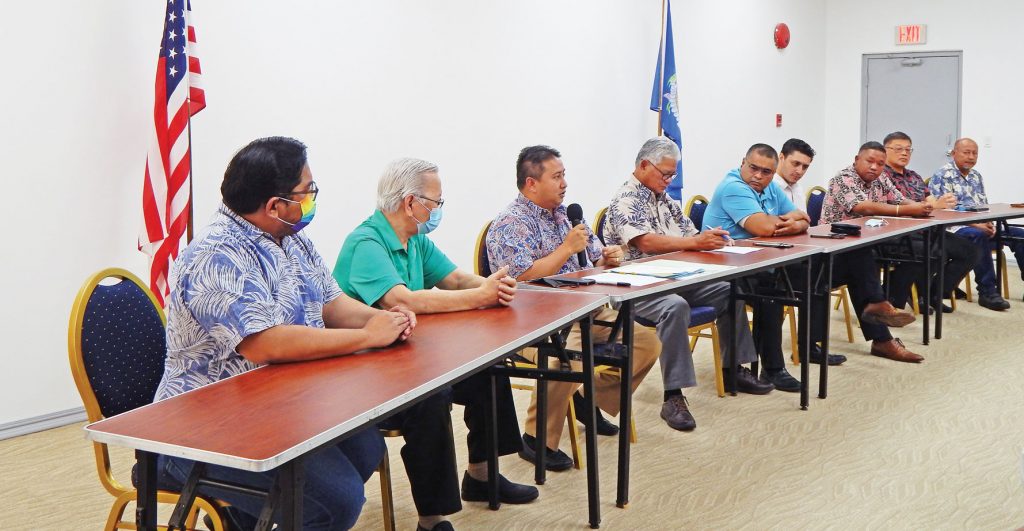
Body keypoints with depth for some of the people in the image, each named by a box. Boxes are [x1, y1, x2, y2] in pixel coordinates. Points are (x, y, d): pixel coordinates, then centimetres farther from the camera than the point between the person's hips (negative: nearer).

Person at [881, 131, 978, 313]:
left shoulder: (914, 176, 23)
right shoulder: (882, 175, -4)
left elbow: (931, 200, 11)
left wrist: (945, 202, -13)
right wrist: (934, 205, -26)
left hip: (925, 230, 9)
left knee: (969, 251, -1)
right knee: (933, 252, -34)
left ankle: (934, 294, 9)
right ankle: (894, 301, -20)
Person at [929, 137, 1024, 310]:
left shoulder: (976, 176, 21)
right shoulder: (943, 175, -5)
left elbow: (984, 205, 20)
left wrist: (989, 223, -4)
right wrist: (975, 224, -21)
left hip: (981, 226, 8)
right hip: (954, 229, -8)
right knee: (979, 236, -38)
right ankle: (987, 291, -32)